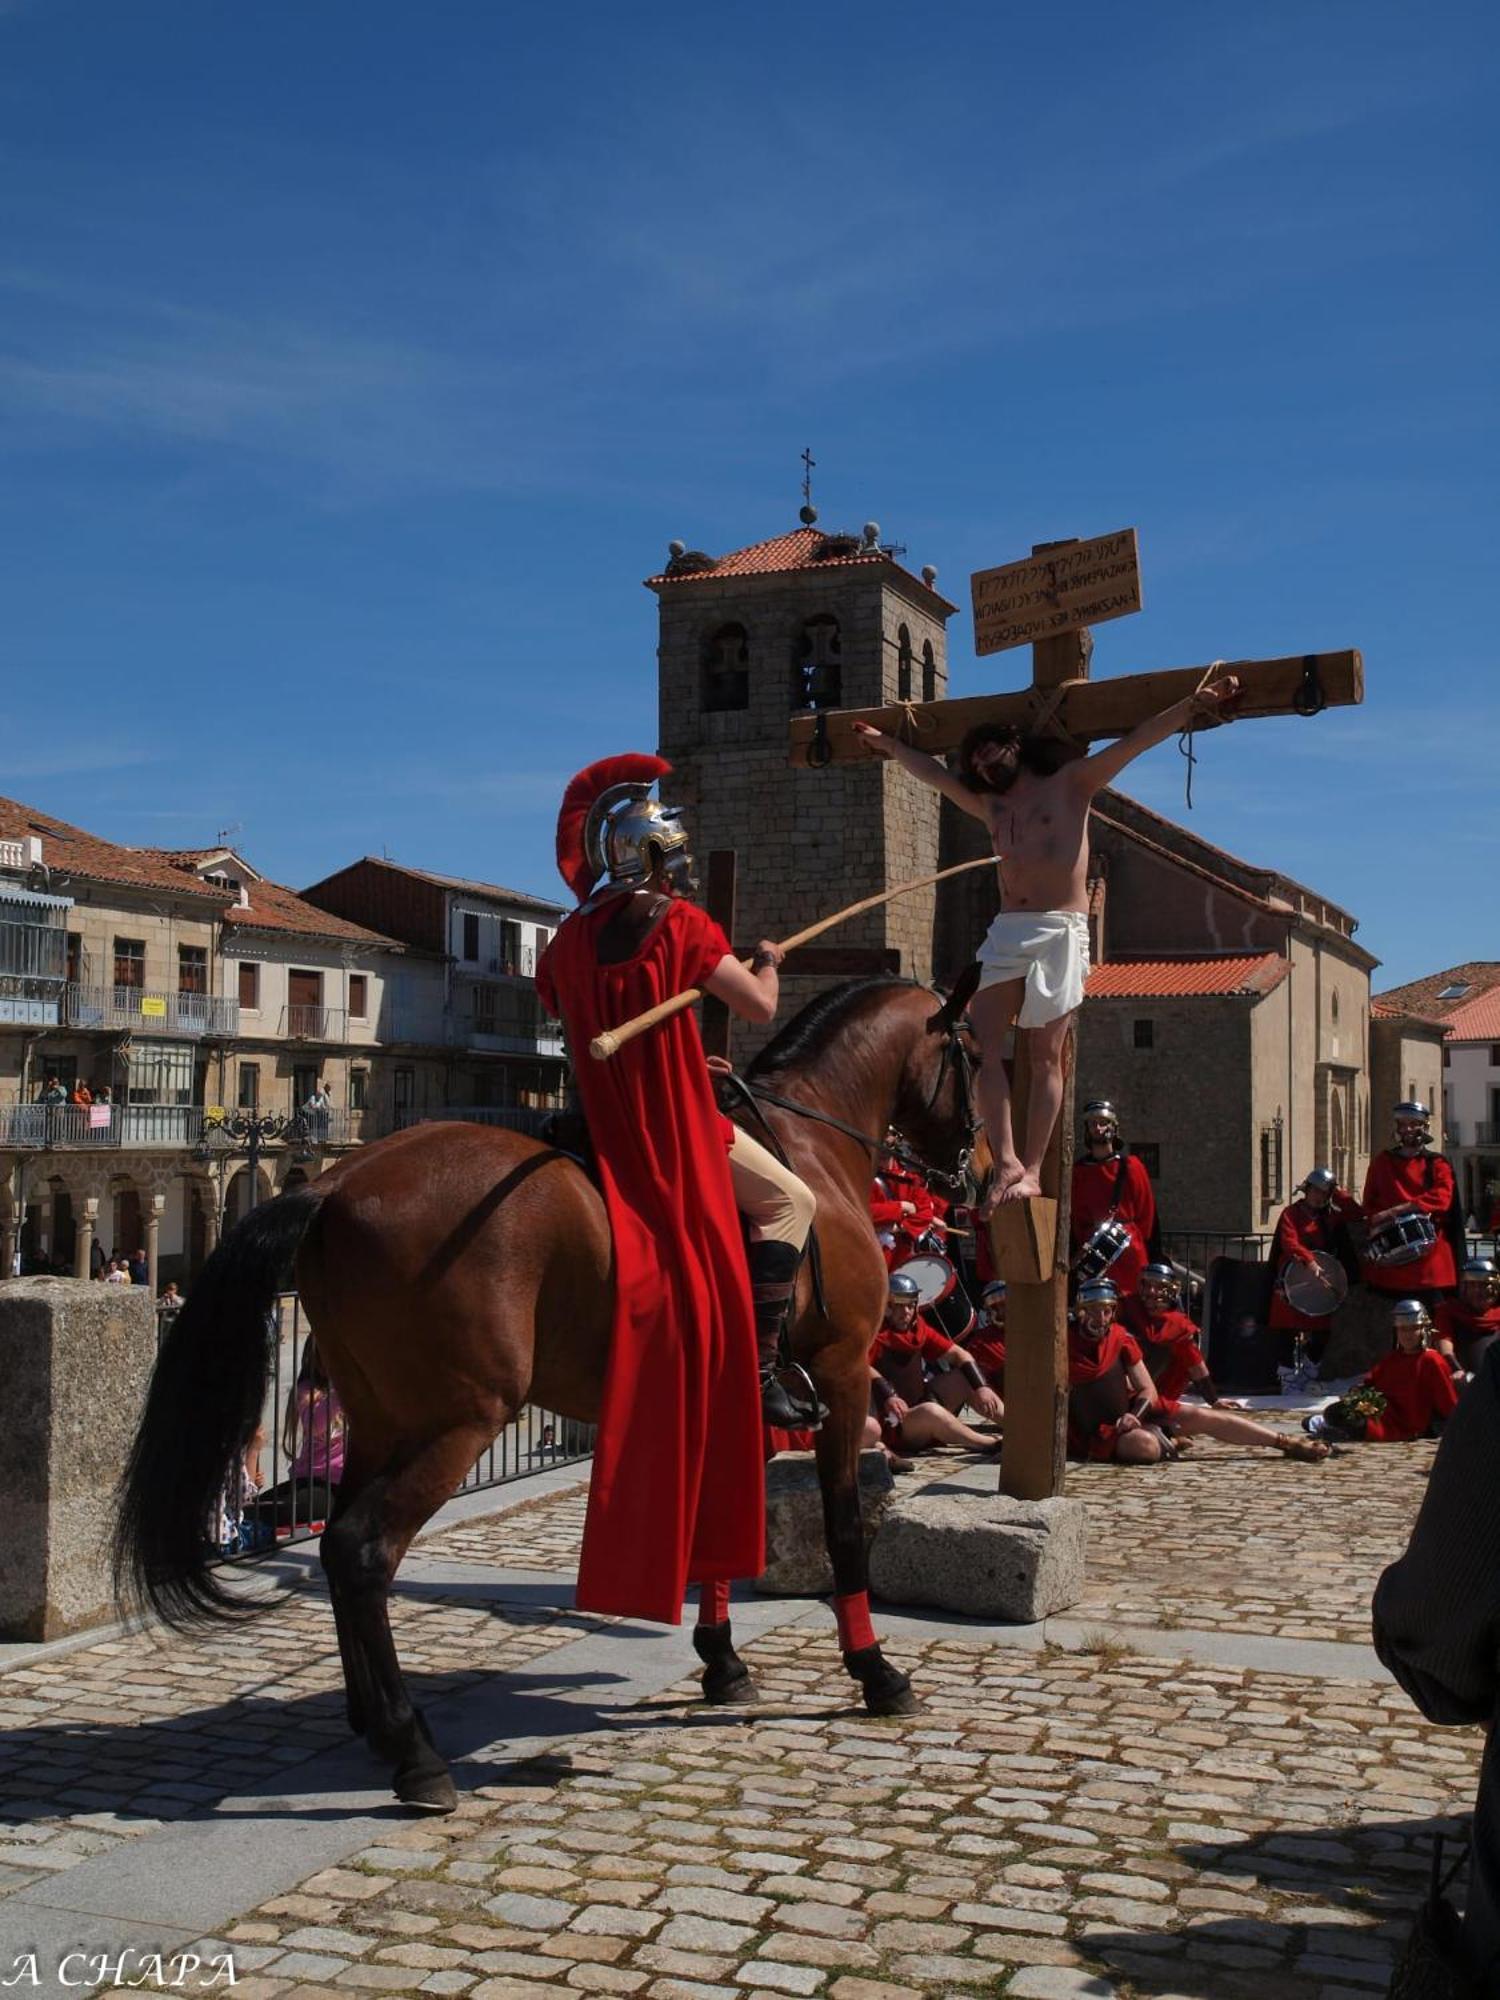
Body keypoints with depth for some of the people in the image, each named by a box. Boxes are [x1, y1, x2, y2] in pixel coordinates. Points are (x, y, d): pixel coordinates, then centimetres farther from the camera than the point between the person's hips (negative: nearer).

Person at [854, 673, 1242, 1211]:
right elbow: (934, 772, 36)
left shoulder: (1070, 783, 9)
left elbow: (1134, 742, -1)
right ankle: (1006, 1161, -12)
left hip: (1060, 930, -5)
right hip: (1007, 932, 5)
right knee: (980, 1042, -11)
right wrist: (887, 743, 45)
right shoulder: (991, 806, 24)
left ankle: (1031, 1171, -3)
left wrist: (1191, 705, -10)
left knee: (1045, 1056, -5)